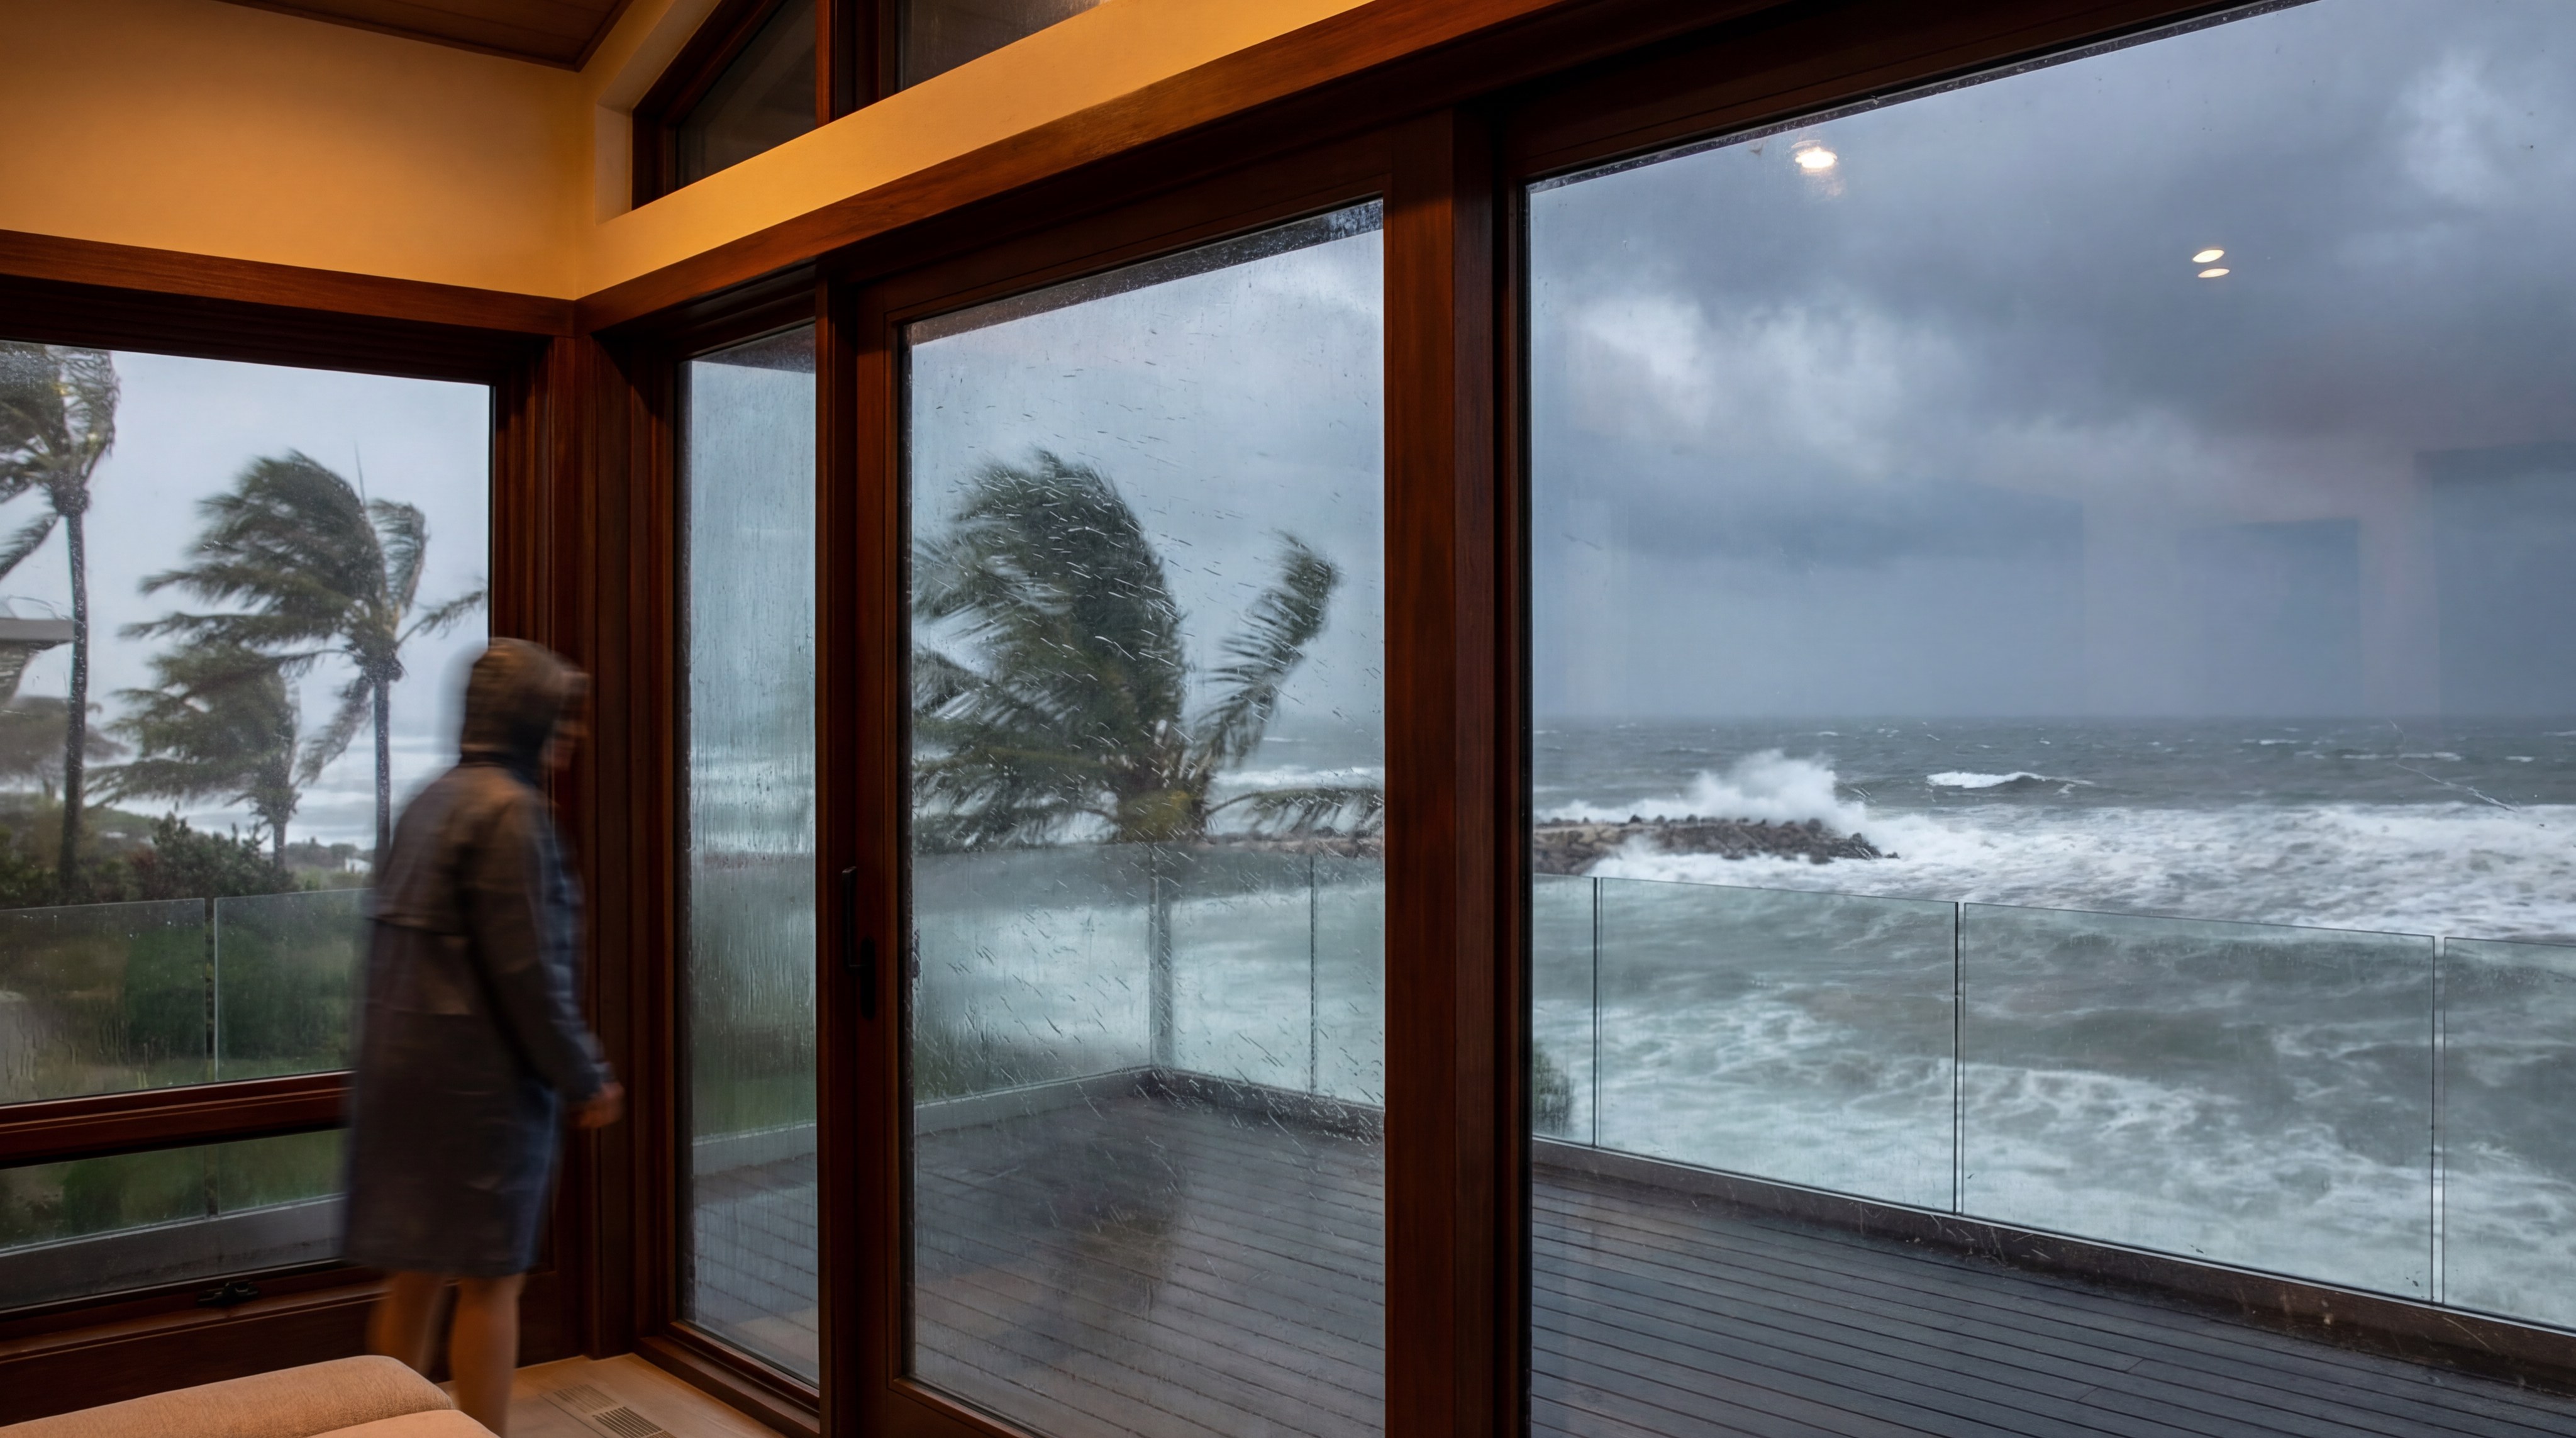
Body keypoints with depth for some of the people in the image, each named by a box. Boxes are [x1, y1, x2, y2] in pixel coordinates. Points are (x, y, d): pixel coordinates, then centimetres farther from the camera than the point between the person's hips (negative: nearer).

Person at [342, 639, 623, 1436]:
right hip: (480, 1077, -8)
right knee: (489, 1279, 0)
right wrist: (584, 1078, -9)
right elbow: (527, 968, -18)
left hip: (404, 1067, 8)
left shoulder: (432, 801, 12)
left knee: (416, 1271, 15)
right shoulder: (510, 810, -15)